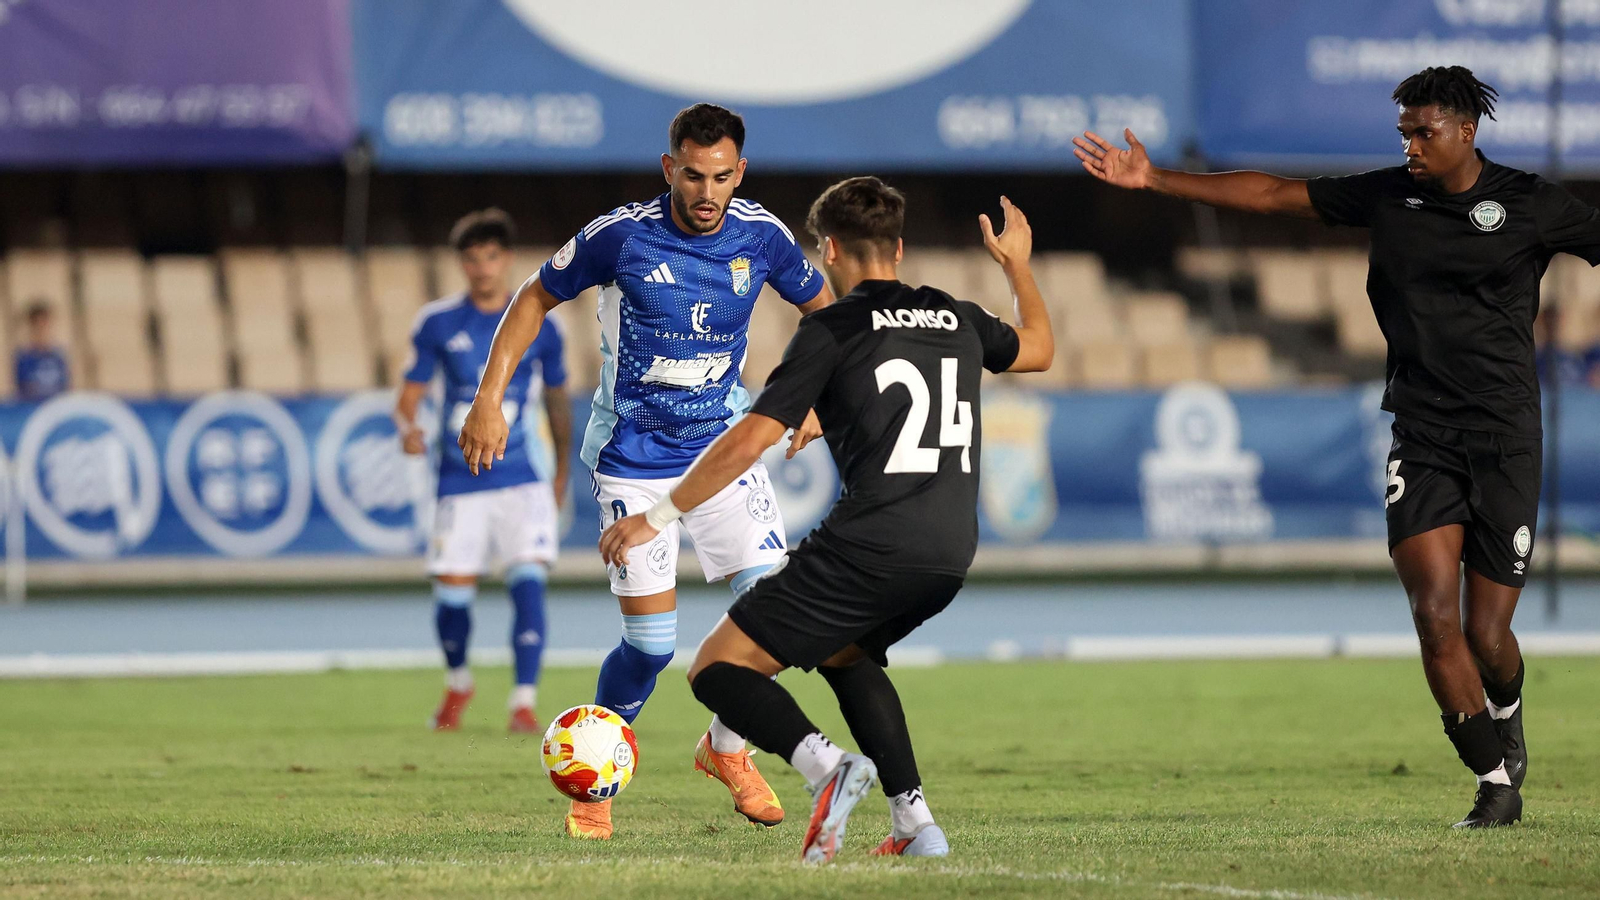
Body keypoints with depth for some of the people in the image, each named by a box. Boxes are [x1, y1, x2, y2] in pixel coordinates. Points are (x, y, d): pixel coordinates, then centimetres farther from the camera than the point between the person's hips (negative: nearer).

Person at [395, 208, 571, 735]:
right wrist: (408, 427, -19)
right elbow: (410, 395, 4)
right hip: (460, 485, 1)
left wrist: (561, 472, 19)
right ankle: (457, 684, 30)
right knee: (452, 593, 1)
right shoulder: (438, 324, 1)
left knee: (528, 582, -17)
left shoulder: (538, 322, 2)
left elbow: (557, 399, 15)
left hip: (523, 482, -1)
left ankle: (524, 704, -16)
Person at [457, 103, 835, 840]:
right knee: (651, 641, -9)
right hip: (633, 460, -3)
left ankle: (727, 749, 15)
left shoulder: (762, 237, -8)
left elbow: (820, 305, 13)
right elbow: (536, 298, -2)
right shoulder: (621, 235, -16)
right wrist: (489, 399, -7)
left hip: (725, 443, 3)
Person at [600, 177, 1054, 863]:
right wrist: (1018, 265, 56)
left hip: (869, 544, -7)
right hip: (951, 555, 7)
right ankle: (915, 824, 21)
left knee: (718, 669, 0)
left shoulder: (832, 330, 0)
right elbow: (1038, 349, 39)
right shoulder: (958, 319, 17)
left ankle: (825, 764, -27)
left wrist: (658, 517, -1)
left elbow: (750, 440, -7)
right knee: (843, 654, 34)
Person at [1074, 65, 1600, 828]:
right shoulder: (1388, 197, 6)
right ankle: (1497, 780, -1)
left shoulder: (1528, 205, -2)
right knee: (1435, 614, -14)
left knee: (1487, 636, 0)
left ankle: (1505, 712, 36)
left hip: (1505, 443, -2)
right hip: (1421, 442, 2)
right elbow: (1271, 194, 10)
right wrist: (1152, 179, 8)